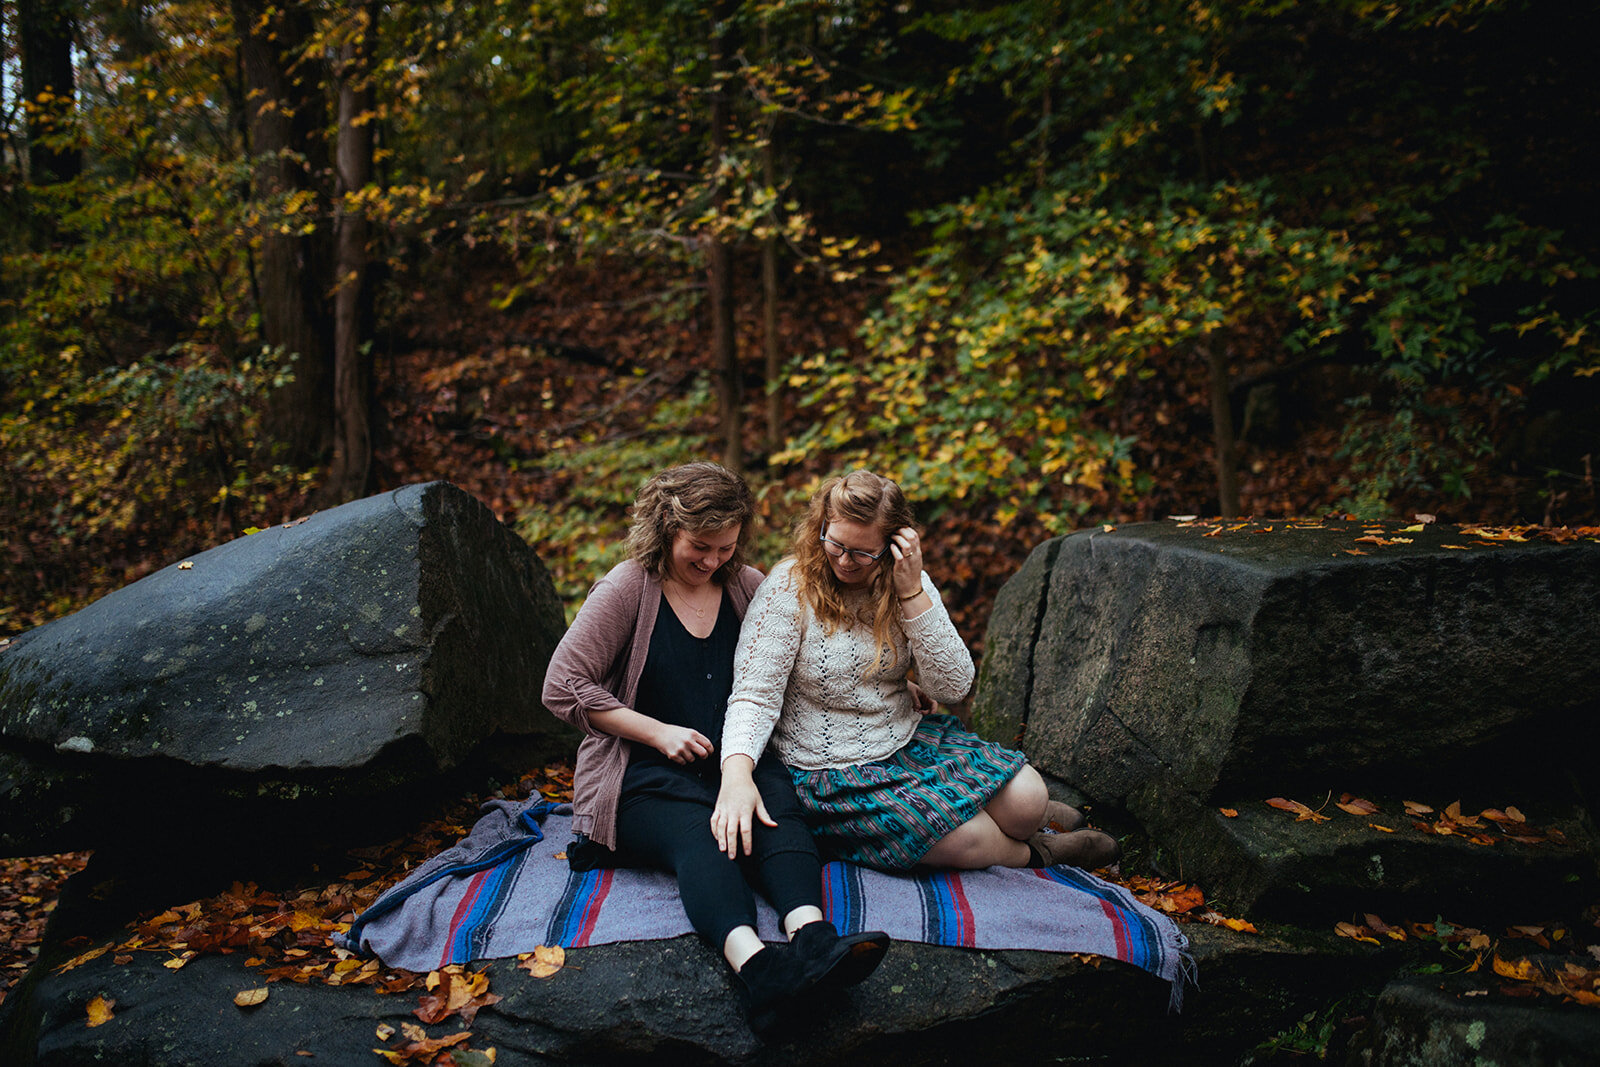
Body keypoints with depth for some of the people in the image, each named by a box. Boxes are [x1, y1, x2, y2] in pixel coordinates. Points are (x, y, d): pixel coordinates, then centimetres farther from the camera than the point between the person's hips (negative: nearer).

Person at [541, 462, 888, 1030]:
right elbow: (562, 686, -5)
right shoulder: (630, 586, -1)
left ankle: (813, 939, -57)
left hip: (738, 764, 4)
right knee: (697, 834, -36)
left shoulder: (747, 587, 12)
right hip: (645, 775, -4)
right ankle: (754, 964, -61)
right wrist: (658, 732, -9)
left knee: (780, 812, -31)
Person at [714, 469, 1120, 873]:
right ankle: (1040, 852, 10)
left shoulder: (907, 583, -1)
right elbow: (754, 697, -19)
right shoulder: (788, 589, -14)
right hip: (834, 774, -4)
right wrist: (736, 772, -39)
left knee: (1027, 797, -14)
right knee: (968, 841, -24)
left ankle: (1034, 814, 24)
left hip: (910, 740, 5)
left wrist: (912, 593, -19)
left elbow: (953, 686, -9)